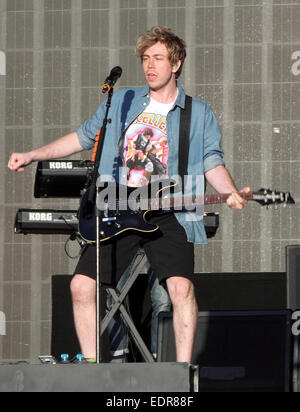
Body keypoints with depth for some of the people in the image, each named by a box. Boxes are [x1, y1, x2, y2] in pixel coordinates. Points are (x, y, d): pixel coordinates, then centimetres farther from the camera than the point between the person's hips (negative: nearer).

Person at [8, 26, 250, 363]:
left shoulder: (199, 114, 10)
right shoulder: (121, 103, 16)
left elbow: (212, 163, 3)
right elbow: (83, 137, 23)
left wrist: (231, 193, -17)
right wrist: (33, 156, 16)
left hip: (168, 213, -3)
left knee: (181, 285, -25)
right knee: (81, 285, -7)